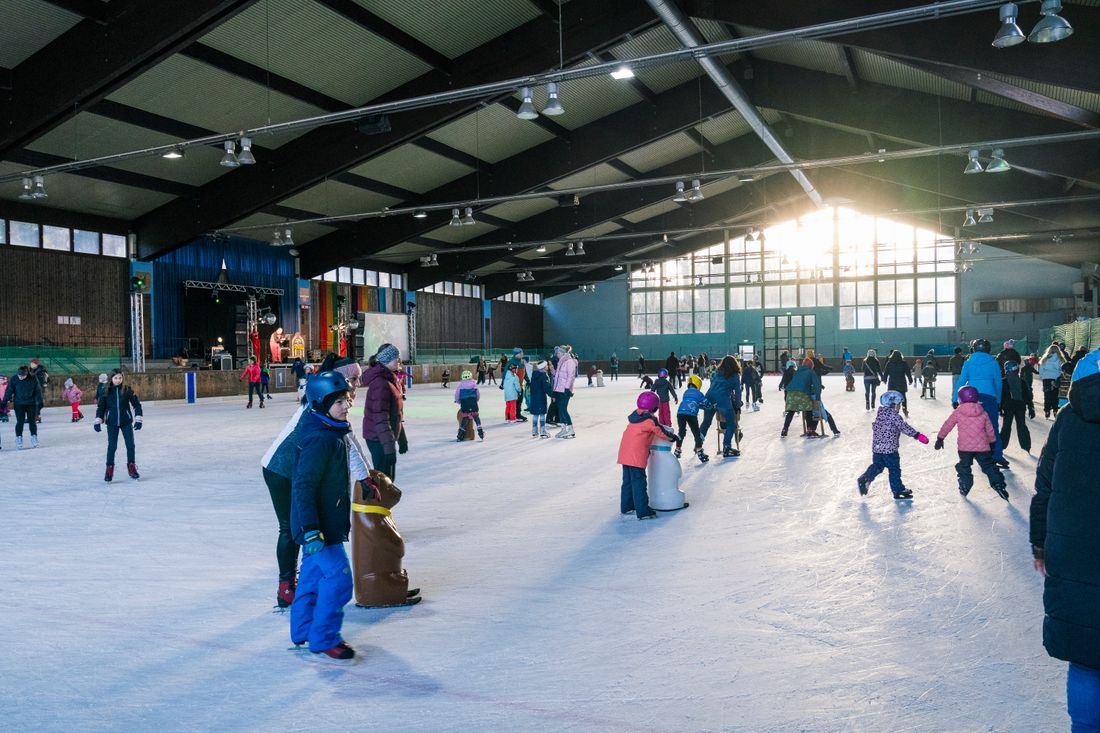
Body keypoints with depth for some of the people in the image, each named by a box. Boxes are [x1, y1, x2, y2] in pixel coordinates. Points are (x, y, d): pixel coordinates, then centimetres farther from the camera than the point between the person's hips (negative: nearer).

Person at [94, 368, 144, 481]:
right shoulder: (106, 391, -3)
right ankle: (109, 470, 9)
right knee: (112, 446, -1)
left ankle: (132, 468, 16)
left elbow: (136, 404, -1)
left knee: (130, 445, 2)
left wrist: (138, 419, -6)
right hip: (112, 423, 0)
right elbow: (100, 407, 4)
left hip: (126, 422, 0)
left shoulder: (127, 389, -4)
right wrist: (98, 421, -1)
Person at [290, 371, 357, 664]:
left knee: (314, 576, 18)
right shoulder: (319, 440, -24)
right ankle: (323, 642, 4)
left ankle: (303, 633, 32)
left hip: (327, 522, 10)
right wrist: (311, 530, -30)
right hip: (319, 527, -10)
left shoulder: (335, 433, 9)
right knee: (338, 579, -7)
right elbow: (303, 486, -27)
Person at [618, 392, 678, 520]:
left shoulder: (635, 416, 12)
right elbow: (661, 433, -1)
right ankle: (643, 512, -2)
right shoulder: (650, 420, -11)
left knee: (628, 481, 16)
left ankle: (626, 507, 25)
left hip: (625, 454, 8)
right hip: (637, 456, -8)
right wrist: (673, 437, 16)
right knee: (639, 483, -5)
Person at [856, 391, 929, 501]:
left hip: (877, 447, 7)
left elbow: (874, 427, 19)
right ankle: (898, 490, 13)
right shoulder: (894, 415, -14)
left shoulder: (880, 414, 10)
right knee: (894, 469, 4)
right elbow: (904, 427, -18)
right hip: (889, 448, -7)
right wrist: (917, 435, -16)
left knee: (877, 466, 18)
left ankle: (864, 479, 4)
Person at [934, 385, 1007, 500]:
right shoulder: (983, 413, 8)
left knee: (964, 467, 14)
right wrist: (991, 443, 29)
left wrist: (940, 438, 20)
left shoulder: (957, 413, 1)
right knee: (989, 466, 9)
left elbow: (947, 426, 8)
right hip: (982, 447, 2)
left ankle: (964, 488, 12)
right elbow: (990, 430, 15)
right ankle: (998, 484, -1)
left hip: (964, 447, -1)